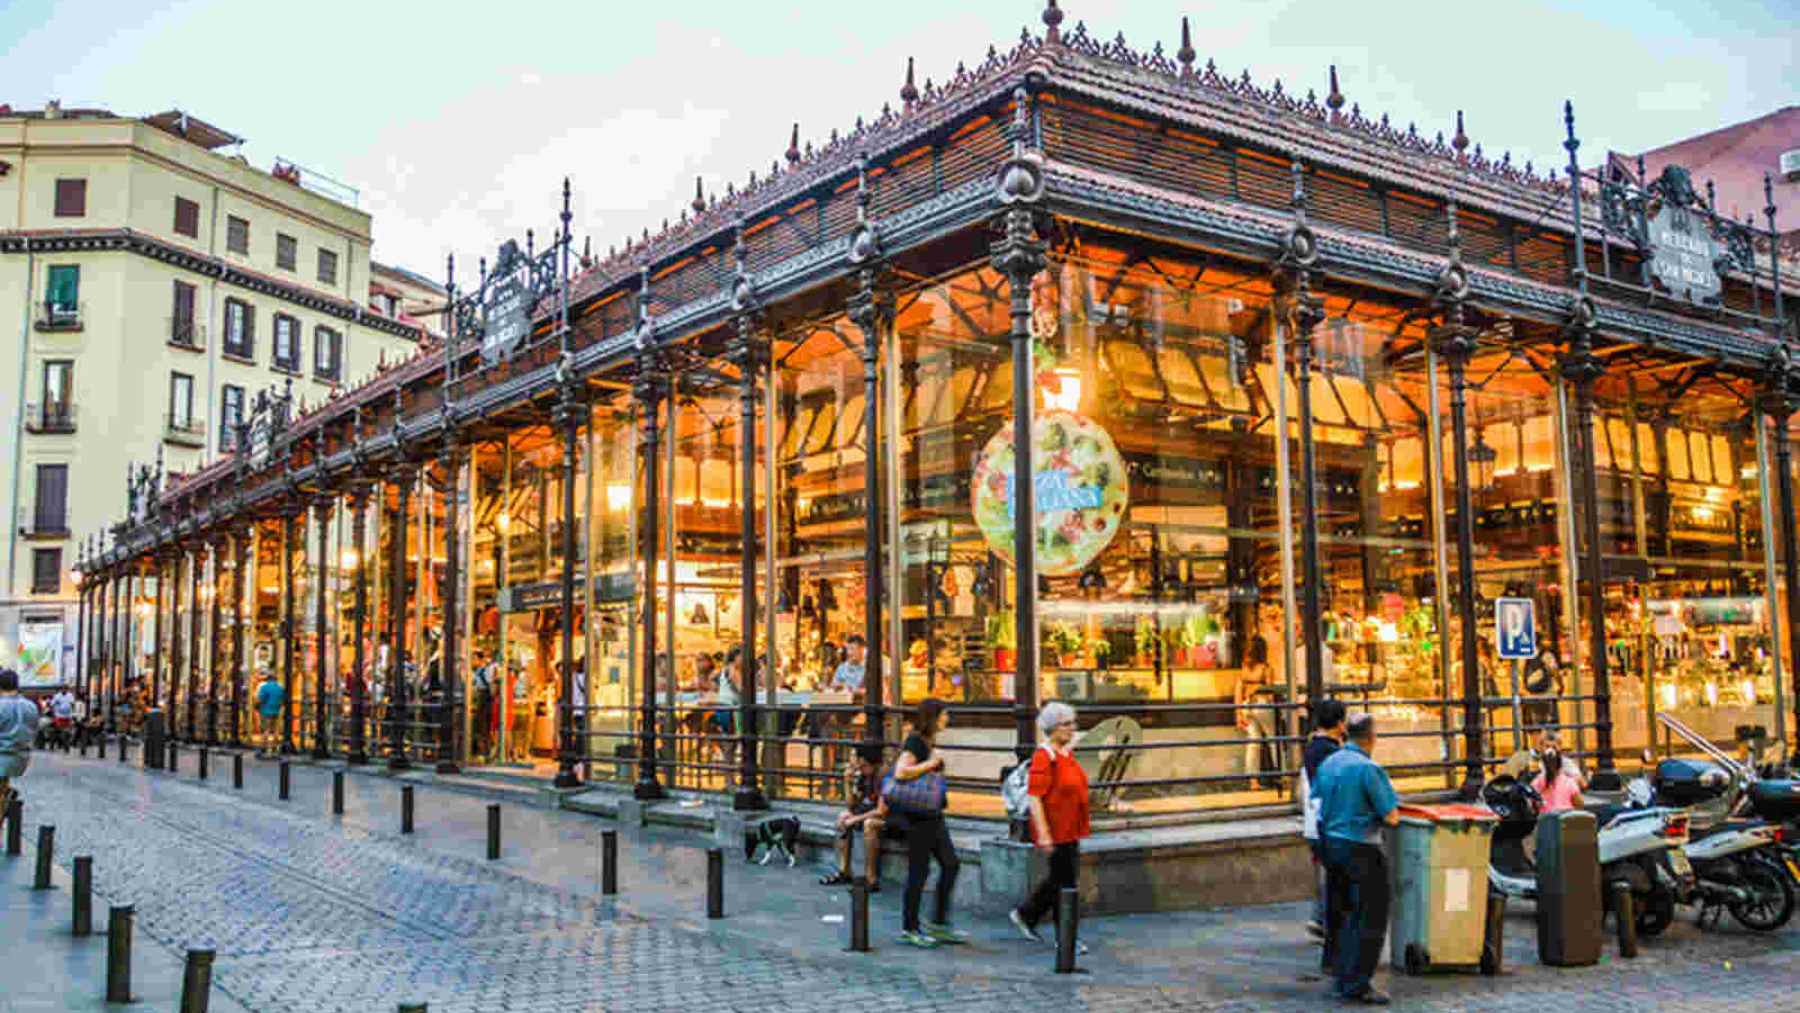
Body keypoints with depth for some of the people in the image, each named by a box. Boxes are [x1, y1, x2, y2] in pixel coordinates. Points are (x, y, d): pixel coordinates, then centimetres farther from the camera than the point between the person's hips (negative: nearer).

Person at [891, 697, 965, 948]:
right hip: (917, 815, -10)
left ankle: (939, 922, 17)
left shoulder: (930, 743, 14)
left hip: (932, 814, 10)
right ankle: (909, 929, 9)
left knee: (950, 864, 9)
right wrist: (930, 764, -18)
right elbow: (900, 772, -25)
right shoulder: (915, 742, -14)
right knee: (919, 871, -2)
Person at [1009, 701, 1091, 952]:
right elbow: (1034, 798, -21)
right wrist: (1043, 833, -25)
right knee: (1065, 881, 0)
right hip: (1056, 830, -9)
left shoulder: (1068, 753, 10)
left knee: (1059, 878, 17)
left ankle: (1025, 915, 31)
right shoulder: (1044, 757, -17)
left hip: (1071, 828, 9)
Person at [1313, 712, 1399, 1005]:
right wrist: (1391, 806, 5)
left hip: (1330, 845, 8)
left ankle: (1341, 976, 26)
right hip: (1360, 849, -8)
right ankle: (1357, 985, -1)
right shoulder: (1369, 769, -17)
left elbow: (1317, 802, 15)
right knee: (1368, 919, -1)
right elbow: (1391, 817, -16)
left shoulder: (1327, 763, 6)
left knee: (1340, 914, 18)